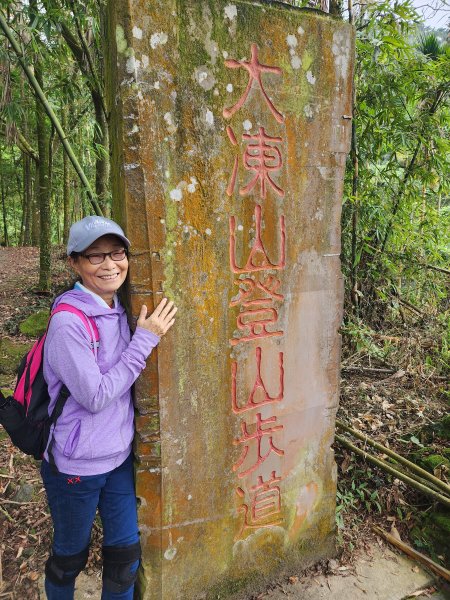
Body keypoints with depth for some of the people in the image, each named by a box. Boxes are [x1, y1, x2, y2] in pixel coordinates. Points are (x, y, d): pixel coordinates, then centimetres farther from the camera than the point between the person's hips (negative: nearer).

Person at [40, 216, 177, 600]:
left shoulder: (119, 311, -1)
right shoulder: (68, 322, -24)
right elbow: (95, 396, -23)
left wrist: (148, 336, -3)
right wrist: (145, 339, -22)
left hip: (119, 456, 6)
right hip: (76, 465, -6)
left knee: (126, 553, 18)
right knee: (70, 556, 20)